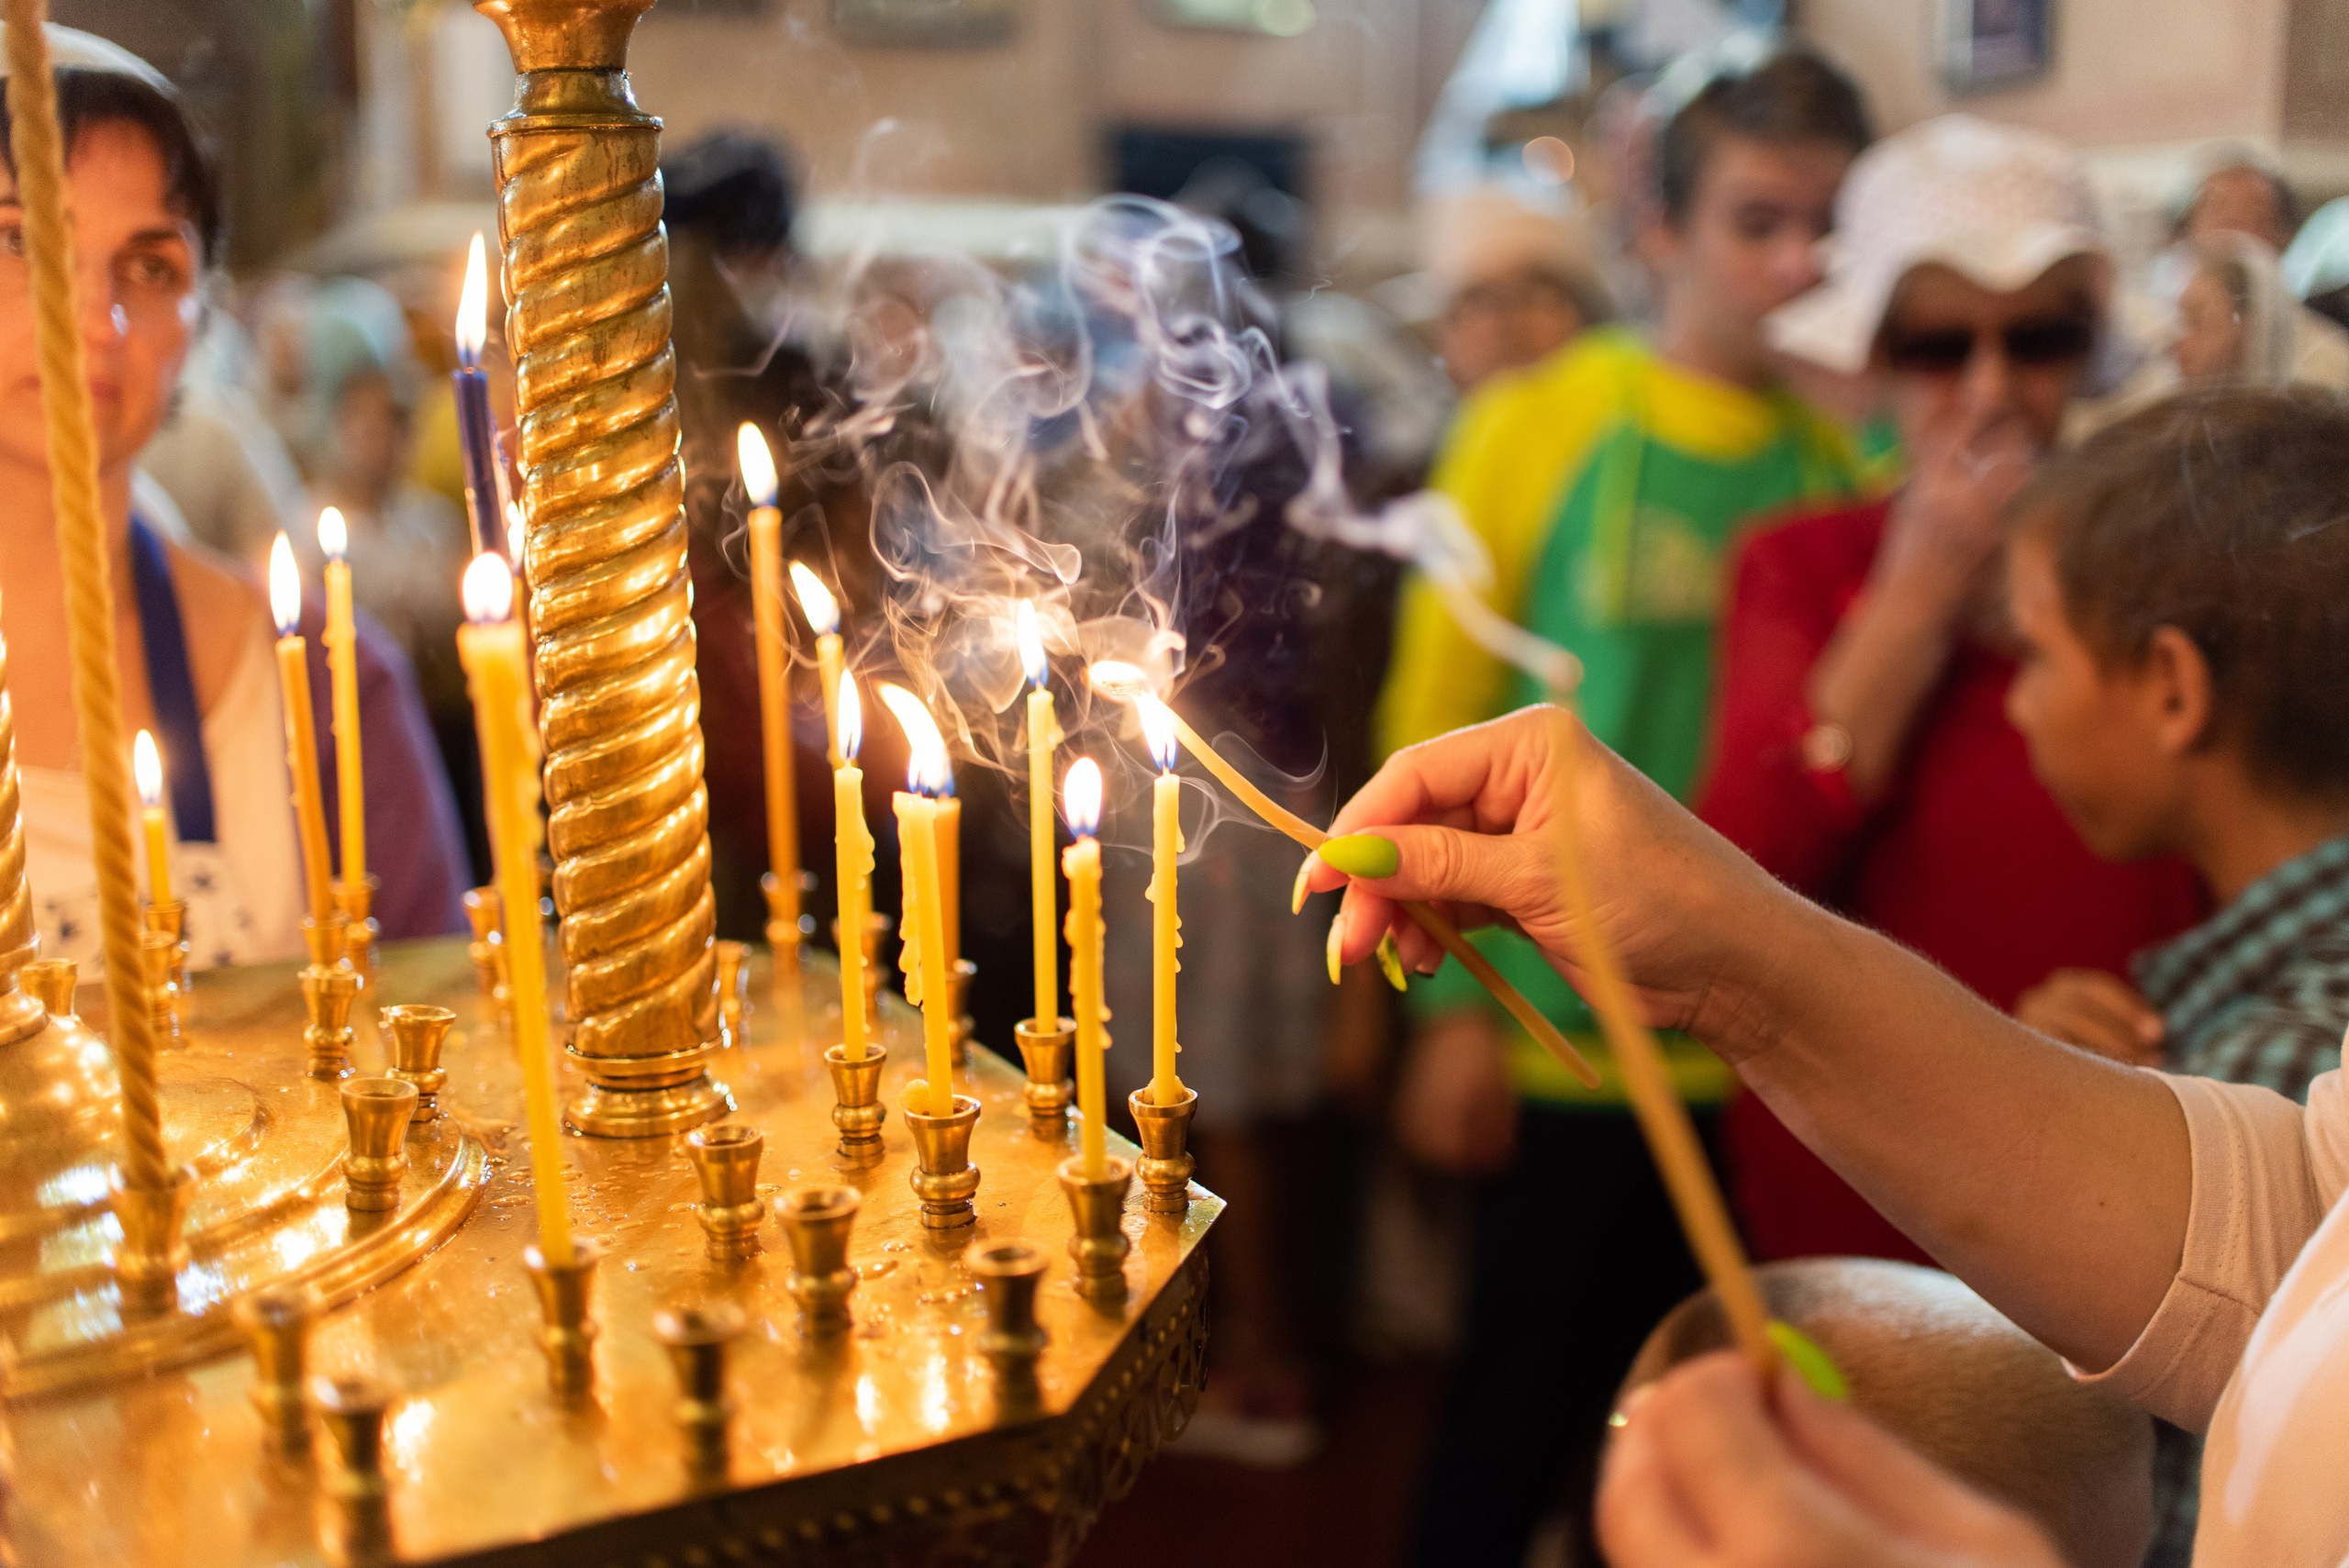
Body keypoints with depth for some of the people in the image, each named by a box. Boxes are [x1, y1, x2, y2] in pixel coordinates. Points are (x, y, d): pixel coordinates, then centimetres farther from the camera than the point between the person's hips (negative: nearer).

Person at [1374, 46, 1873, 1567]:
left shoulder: (1847, 458, 0)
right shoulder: (1539, 425, -6)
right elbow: (1439, 723, -4)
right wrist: (1450, 999, -6)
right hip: (1565, 1034, -3)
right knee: (1523, 1414, 10)